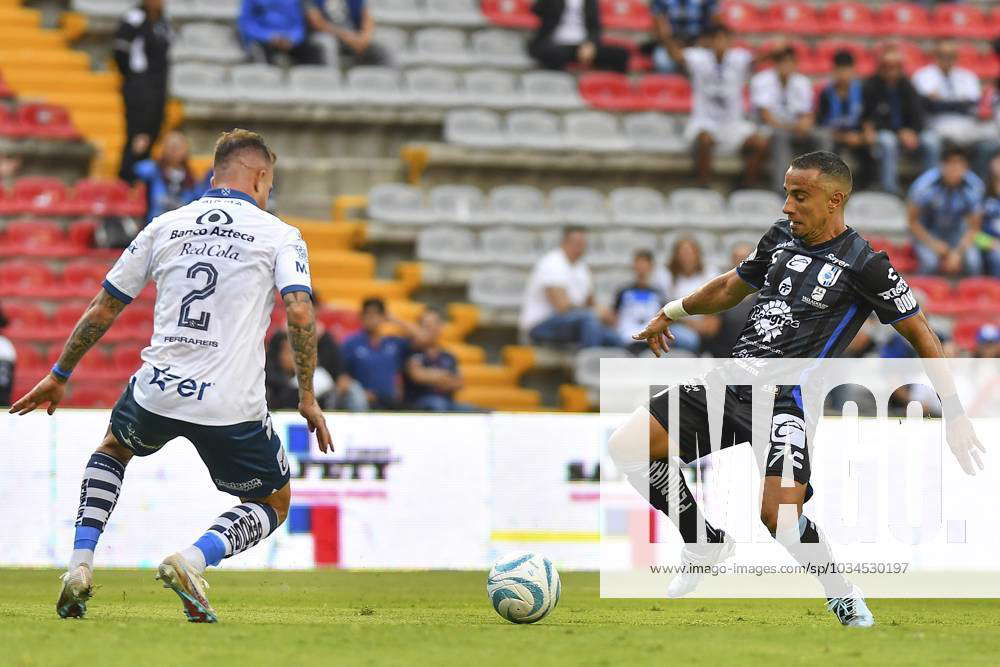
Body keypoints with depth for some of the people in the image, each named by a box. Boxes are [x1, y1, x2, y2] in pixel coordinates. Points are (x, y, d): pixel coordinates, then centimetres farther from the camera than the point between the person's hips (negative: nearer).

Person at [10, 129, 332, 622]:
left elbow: (102, 309, 16)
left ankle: (80, 563, 13)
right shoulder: (279, 235, 3)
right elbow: (299, 312, -12)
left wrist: (59, 376, 26)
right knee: (274, 503, 19)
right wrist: (308, 397, -3)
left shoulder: (165, 226, 12)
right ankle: (191, 561, -10)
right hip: (233, 406, -3)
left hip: (157, 392, 3)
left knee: (112, 449, 35)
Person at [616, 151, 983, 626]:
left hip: (785, 402, -7)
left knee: (779, 516, -26)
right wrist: (670, 314, 40)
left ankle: (844, 598, 1)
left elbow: (920, 335, -3)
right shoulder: (781, 237, 13)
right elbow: (730, 288, 31)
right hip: (729, 382, 7)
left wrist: (955, 414, -7)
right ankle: (706, 544, 11)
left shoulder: (864, 265, -7)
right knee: (627, 446, -7)